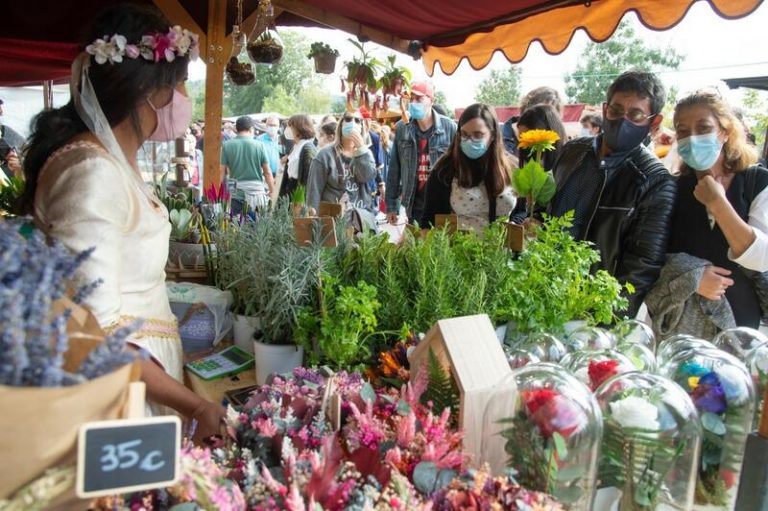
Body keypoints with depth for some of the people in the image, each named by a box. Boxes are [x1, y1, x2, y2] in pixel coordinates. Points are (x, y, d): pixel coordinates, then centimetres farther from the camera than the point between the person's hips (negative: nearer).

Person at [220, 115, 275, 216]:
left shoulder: (227, 145, 0)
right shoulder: (258, 145, -3)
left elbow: (222, 171, 1)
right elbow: (267, 172, 0)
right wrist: (271, 190, 12)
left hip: (235, 192, 1)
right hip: (256, 190, -1)